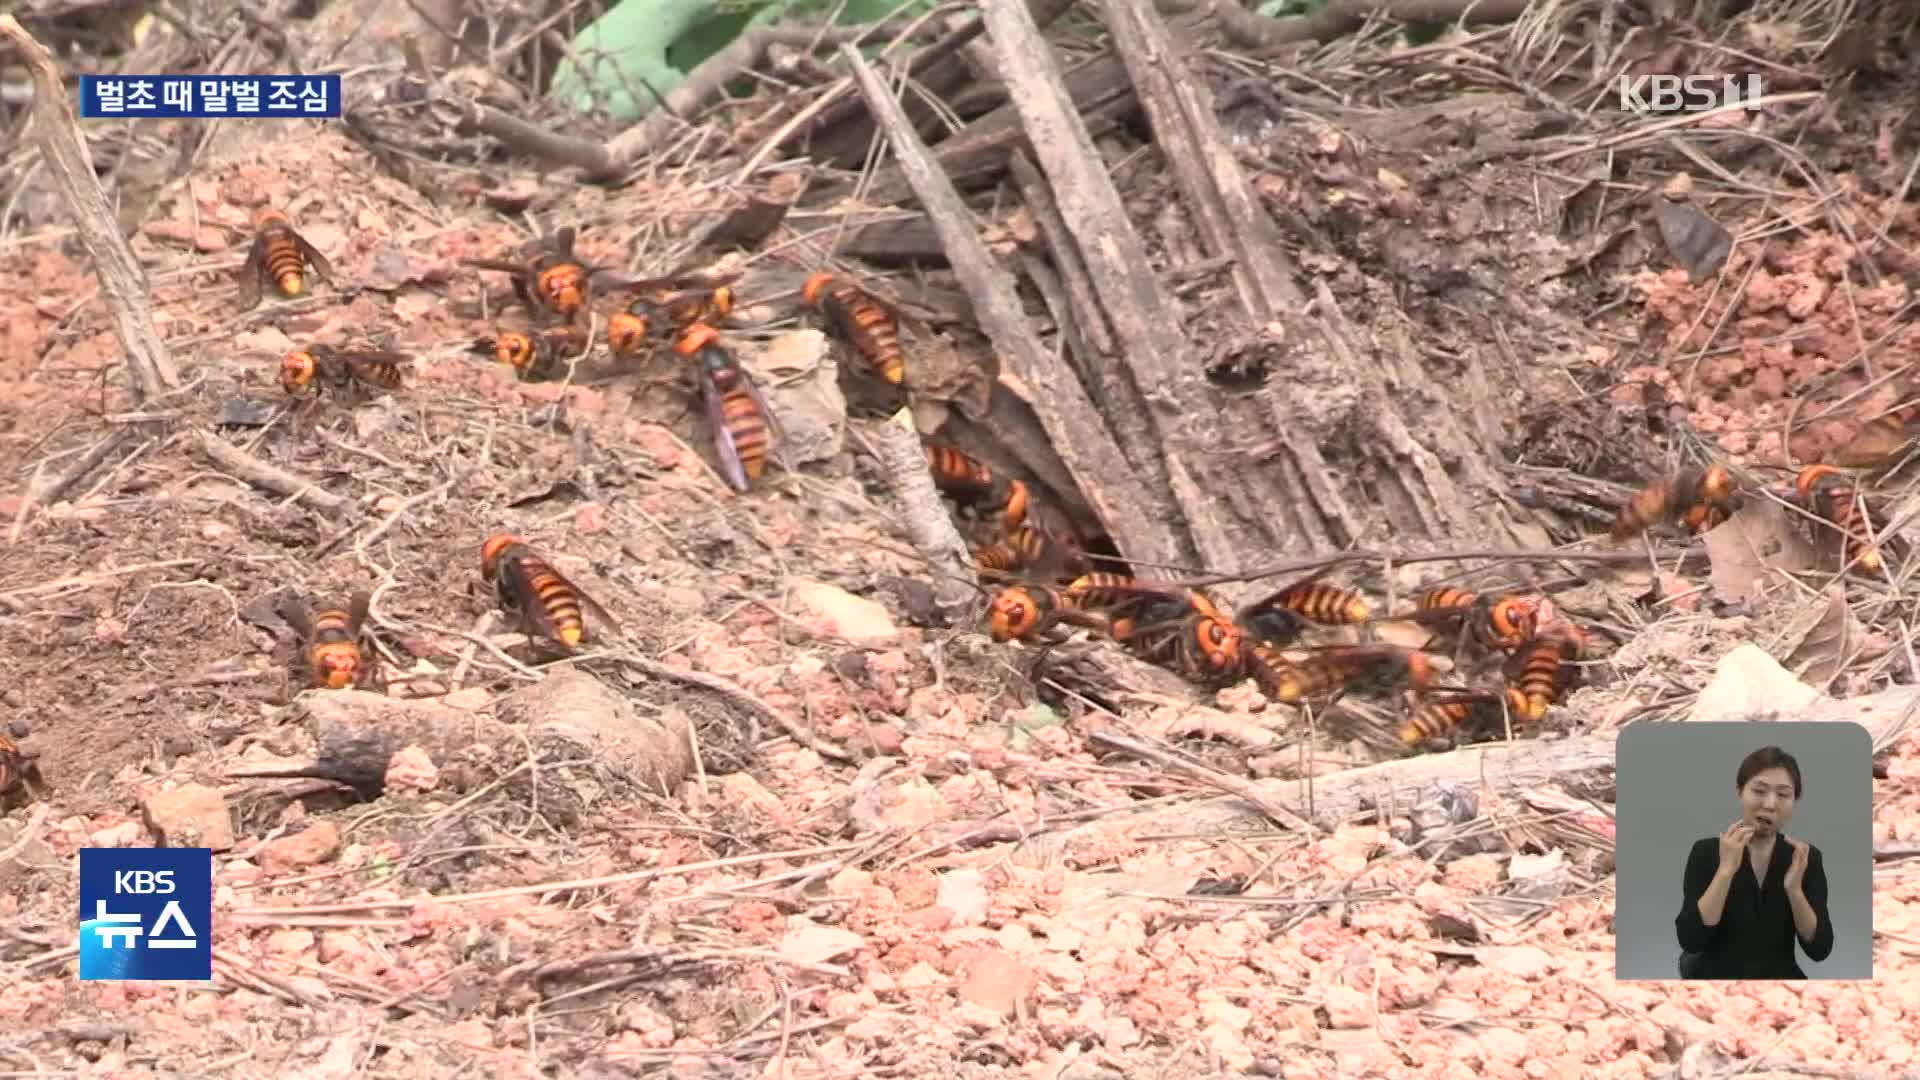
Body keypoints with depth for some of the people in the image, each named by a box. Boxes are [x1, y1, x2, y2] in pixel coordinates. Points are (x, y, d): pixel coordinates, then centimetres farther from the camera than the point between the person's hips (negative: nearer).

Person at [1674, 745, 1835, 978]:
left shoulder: (1806, 857, 2)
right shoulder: (1706, 852, -4)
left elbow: (1820, 949, -6)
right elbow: (1689, 940, -15)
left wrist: (1794, 888, -18)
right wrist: (1726, 870, -19)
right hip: (1718, 976, -1)